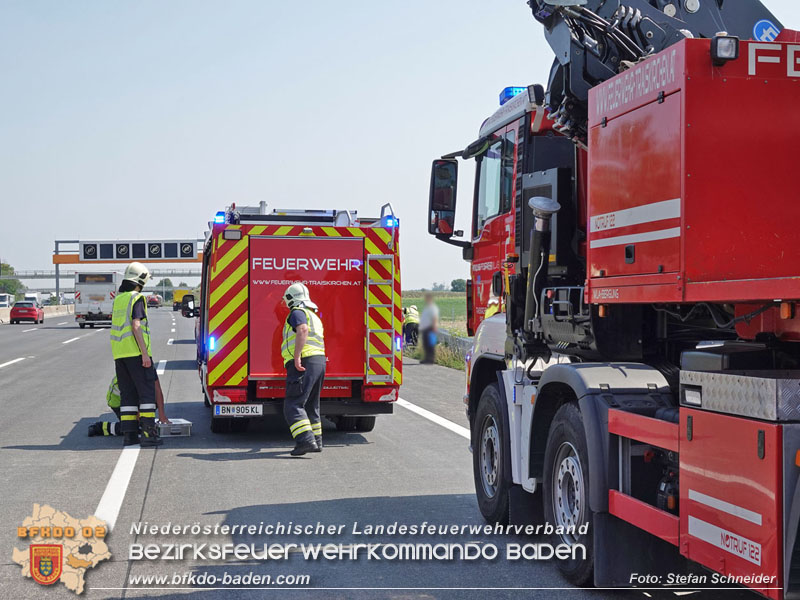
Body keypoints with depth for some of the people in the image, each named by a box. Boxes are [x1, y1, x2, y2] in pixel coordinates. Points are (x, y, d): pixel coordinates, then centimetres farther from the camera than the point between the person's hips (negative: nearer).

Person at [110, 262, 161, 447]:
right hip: (136, 352, -7)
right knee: (146, 391, -4)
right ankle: (149, 433, -8)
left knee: (128, 393, 8)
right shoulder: (137, 298, -7)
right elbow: (136, 326, -15)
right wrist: (145, 353, -17)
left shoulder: (118, 299, 17)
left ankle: (129, 434, 5)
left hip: (119, 353, 7)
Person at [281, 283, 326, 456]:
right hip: (320, 361, 10)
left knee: (293, 405, -12)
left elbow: (303, 331, -23)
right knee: (311, 405, 20)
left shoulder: (297, 313, -4)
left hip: (303, 363, -10)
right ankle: (316, 441, 25)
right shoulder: (314, 316, 26)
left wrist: (297, 357, -28)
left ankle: (306, 440, -23)